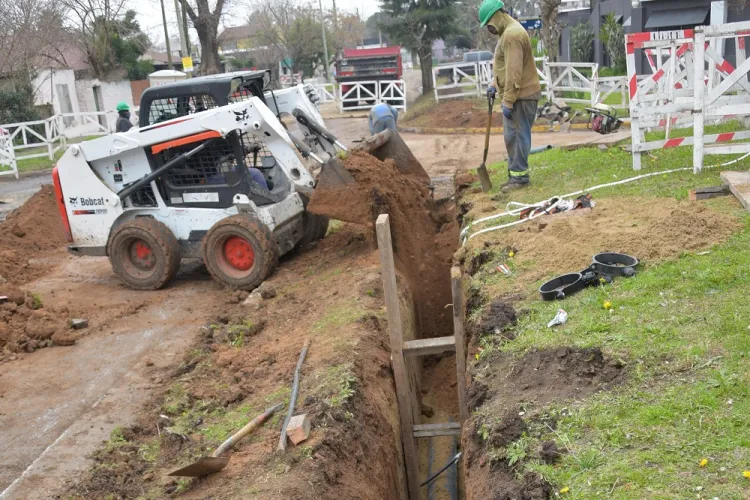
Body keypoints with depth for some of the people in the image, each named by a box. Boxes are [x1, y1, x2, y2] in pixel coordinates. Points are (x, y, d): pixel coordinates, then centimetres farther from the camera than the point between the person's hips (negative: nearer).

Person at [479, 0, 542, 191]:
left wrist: (508, 101, -23)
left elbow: (514, 72, -23)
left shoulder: (512, 34, -19)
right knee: (510, 136, 14)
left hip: (522, 95, -11)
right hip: (515, 94, 11)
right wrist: (494, 85, 15)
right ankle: (515, 173, 21)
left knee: (519, 136, -6)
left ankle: (519, 176, 0)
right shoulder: (507, 32, 16)